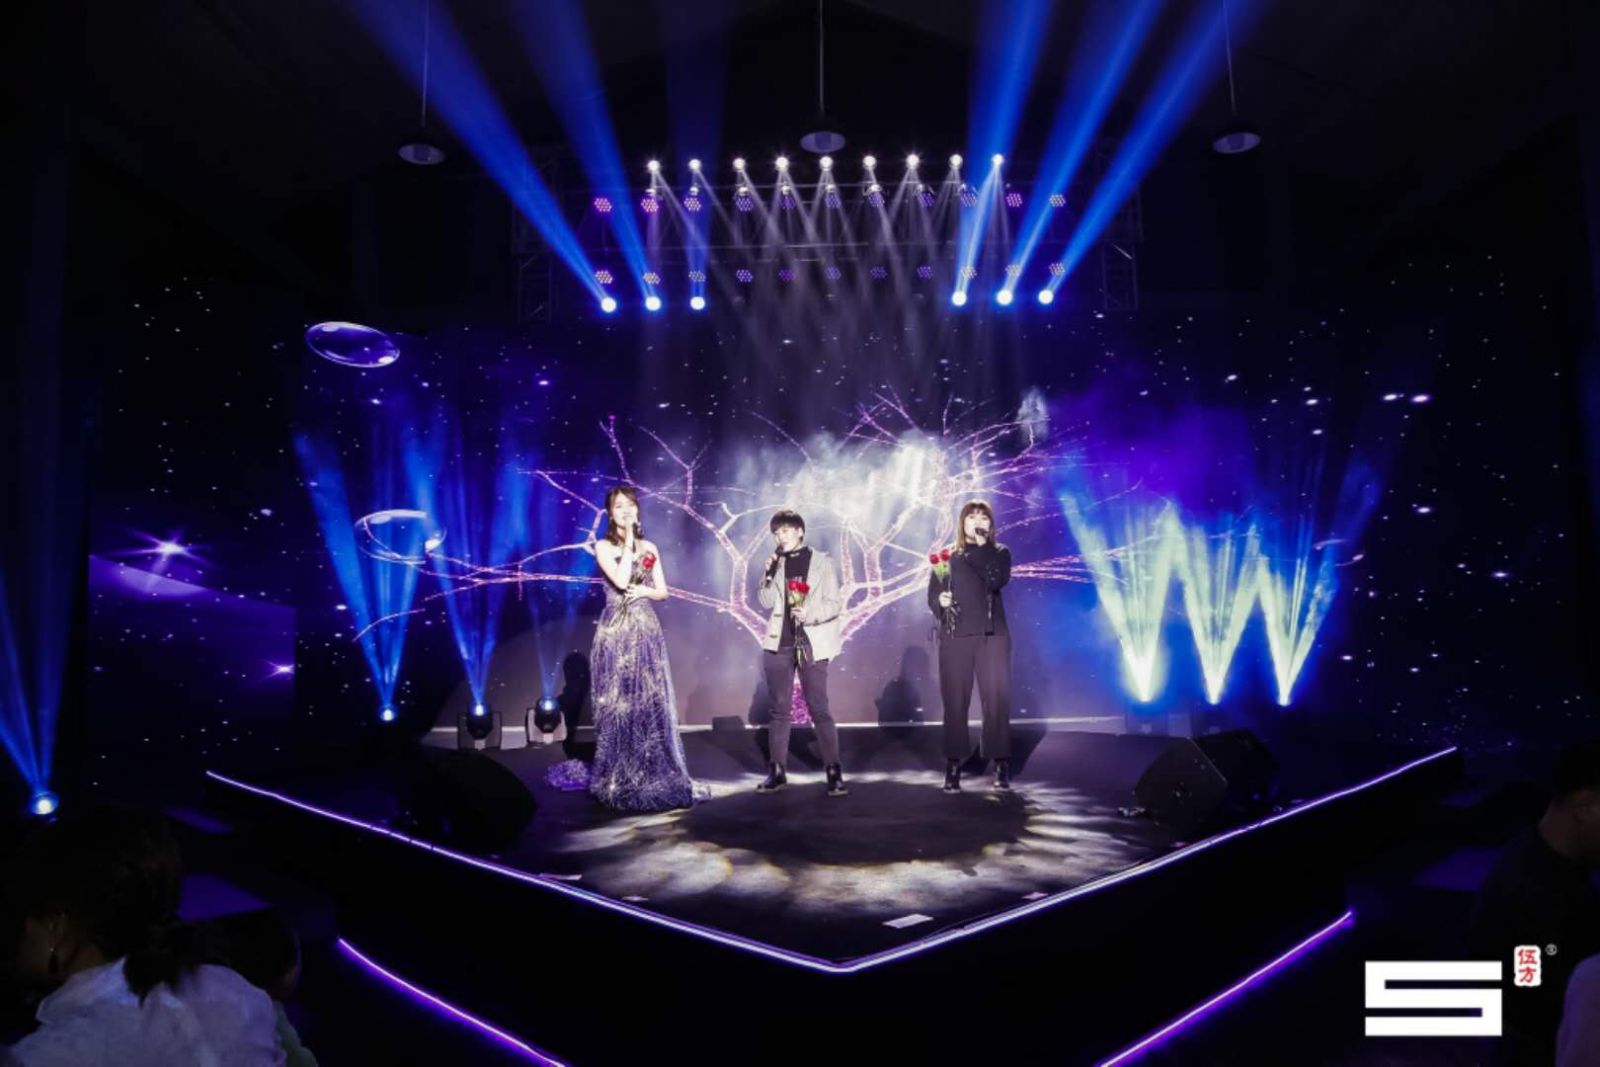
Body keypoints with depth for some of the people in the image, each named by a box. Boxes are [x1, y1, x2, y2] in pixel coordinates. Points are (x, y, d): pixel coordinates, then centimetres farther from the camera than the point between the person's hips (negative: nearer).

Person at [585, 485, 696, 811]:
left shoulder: (649, 548, 11)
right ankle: (619, 781, 8)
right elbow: (621, 580, -16)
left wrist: (644, 591, -8)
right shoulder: (604, 547, -1)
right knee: (618, 703, -1)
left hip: (646, 632, 3)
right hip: (616, 633, -3)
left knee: (651, 702, 2)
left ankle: (653, 776, 10)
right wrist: (628, 542, -11)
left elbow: (663, 591, 13)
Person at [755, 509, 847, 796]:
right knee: (780, 709, 7)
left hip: (811, 645, -3)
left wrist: (810, 614, -20)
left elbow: (835, 604, -5)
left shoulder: (821, 562, 0)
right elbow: (765, 602, 0)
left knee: (819, 709, -5)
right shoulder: (775, 564, 9)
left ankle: (834, 773, -1)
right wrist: (769, 575, -13)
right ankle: (777, 772, 14)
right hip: (779, 644, 3)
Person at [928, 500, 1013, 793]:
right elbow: (932, 595, 8)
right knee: (955, 701, 0)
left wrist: (982, 546, -10)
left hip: (991, 634, -1)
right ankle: (953, 766, 4)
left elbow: (997, 581, -12)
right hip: (955, 636, 1)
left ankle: (1001, 764, 3)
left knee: (996, 699, -4)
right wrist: (940, 602, -14)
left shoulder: (999, 553, 9)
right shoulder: (946, 556, 12)